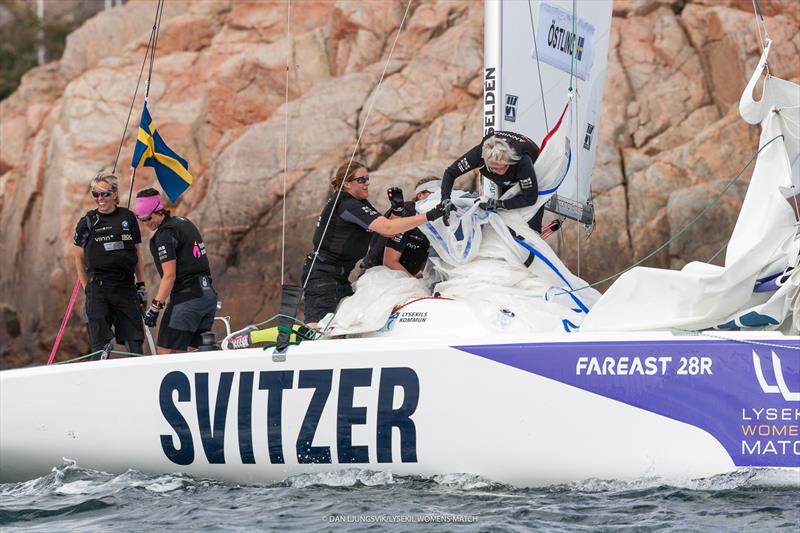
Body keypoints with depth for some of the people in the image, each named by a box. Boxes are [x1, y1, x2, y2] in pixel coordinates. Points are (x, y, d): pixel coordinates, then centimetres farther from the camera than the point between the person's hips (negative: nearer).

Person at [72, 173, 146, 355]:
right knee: (101, 343, -5)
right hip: (98, 286, -2)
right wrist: (87, 288, 4)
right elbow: (79, 258, 9)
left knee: (134, 340, 1)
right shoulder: (88, 222, 3)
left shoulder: (128, 218, 7)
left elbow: (136, 254, 15)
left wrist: (141, 285, 11)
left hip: (126, 285, 2)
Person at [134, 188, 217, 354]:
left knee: (165, 351, -7)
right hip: (209, 295, 9)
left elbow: (169, 276, -16)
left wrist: (155, 307, -15)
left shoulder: (165, 234, -11)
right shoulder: (185, 222, 16)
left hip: (187, 299, -9)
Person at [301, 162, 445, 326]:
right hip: (324, 274, -11)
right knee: (316, 326, -20)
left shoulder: (358, 202, 14)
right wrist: (429, 216, -30)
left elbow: (386, 231, 12)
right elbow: (387, 228, -27)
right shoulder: (348, 205, -18)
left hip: (339, 275, 11)